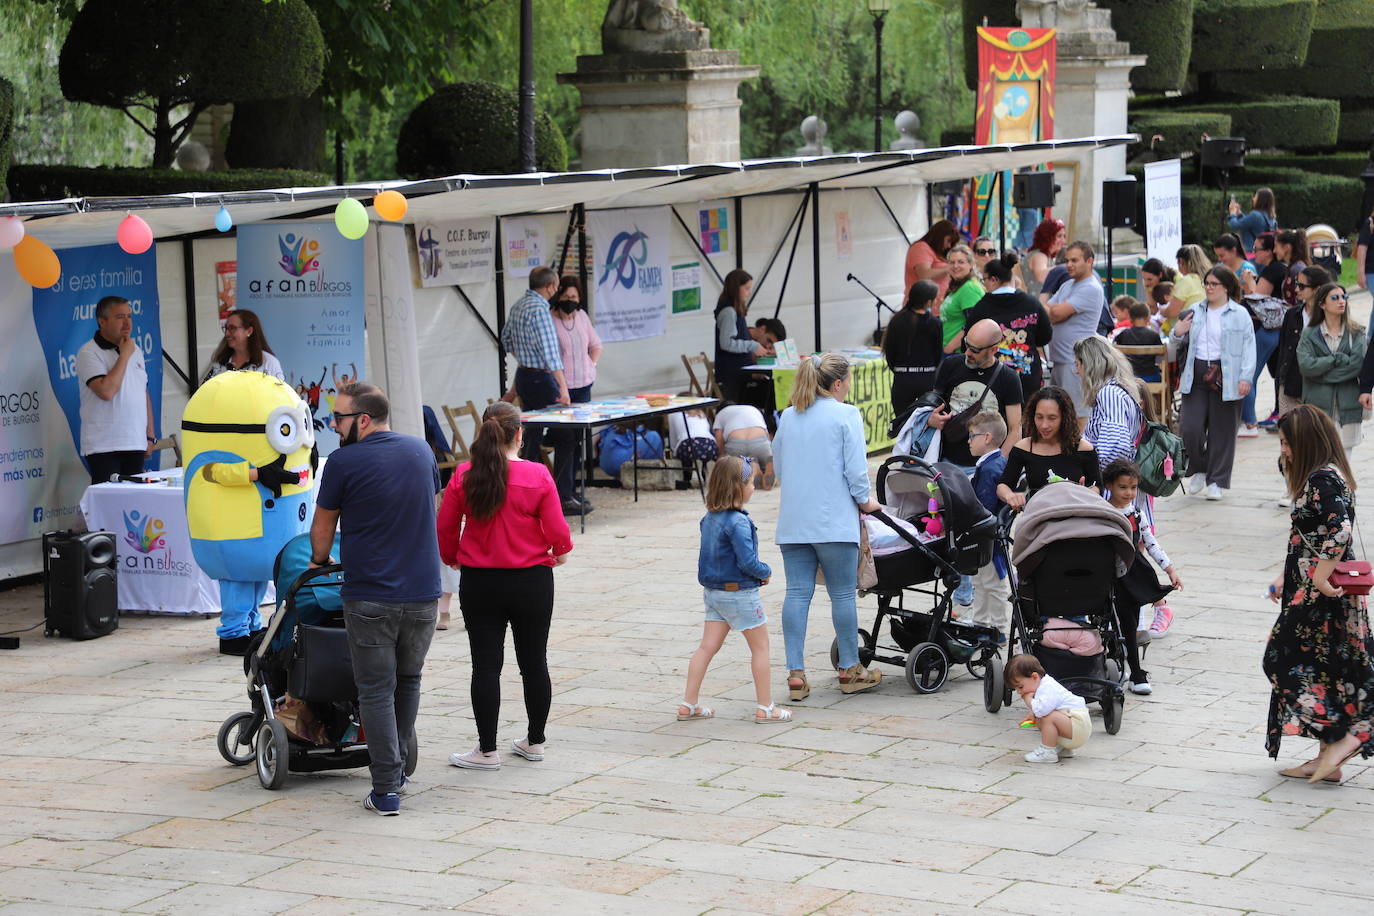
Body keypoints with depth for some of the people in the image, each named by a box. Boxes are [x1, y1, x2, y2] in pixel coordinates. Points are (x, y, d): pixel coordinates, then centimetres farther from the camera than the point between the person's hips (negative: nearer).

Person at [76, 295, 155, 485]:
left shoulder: (135, 350, 16)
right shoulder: (89, 353, -7)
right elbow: (106, 391, -22)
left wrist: (151, 436, 15)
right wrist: (124, 355, -12)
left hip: (136, 445, 6)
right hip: (104, 447, -6)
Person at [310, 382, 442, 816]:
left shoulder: (344, 462, -9)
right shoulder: (421, 451, 7)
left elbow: (322, 526, 3)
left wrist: (319, 560, 24)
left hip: (370, 597, -5)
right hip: (423, 593, 5)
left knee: (376, 690, 2)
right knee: (408, 681, 21)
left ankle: (386, 789, 0)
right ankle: (399, 767, 29)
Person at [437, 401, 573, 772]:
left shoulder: (464, 476, -7)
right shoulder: (537, 476, -12)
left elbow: (445, 529, 0)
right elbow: (558, 534, -9)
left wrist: (452, 558, 20)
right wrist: (559, 554, 13)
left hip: (479, 584, 0)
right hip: (531, 582, 0)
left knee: (486, 665, 5)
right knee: (534, 662, 13)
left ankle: (487, 750, 7)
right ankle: (534, 742, 24)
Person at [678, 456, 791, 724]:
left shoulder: (709, 518, 5)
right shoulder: (738, 522, -22)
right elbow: (747, 561, -26)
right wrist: (766, 573, -7)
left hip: (713, 590, 8)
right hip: (739, 592, -8)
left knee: (708, 646, 11)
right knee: (760, 646, 6)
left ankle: (688, 704, 11)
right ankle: (765, 708, 10)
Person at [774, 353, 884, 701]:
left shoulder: (788, 416, 11)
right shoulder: (846, 415, -6)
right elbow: (856, 468, -9)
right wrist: (864, 501, 7)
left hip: (793, 521, 5)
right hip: (834, 521, -5)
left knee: (797, 593, 3)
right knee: (843, 594, 4)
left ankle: (795, 674, 0)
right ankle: (850, 671, 13)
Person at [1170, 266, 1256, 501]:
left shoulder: (1240, 314, 1)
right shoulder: (1195, 312, 13)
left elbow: (1248, 347, -3)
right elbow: (1173, 347, 21)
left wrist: (1245, 377, -13)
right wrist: (1177, 334, -1)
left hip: (1226, 379, -3)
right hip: (1196, 376, 3)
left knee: (1222, 430, 1)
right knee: (1190, 427, -5)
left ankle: (1216, 481, 11)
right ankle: (1199, 470, 17)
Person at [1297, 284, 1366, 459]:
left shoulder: (1356, 333, 7)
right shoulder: (1310, 334, 6)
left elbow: (1359, 364, -8)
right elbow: (1306, 365, -8)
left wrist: (1322, 372, -8)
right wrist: (1338, 359, -7)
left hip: (1348, 404, 1)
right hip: (1319, 404, -1)